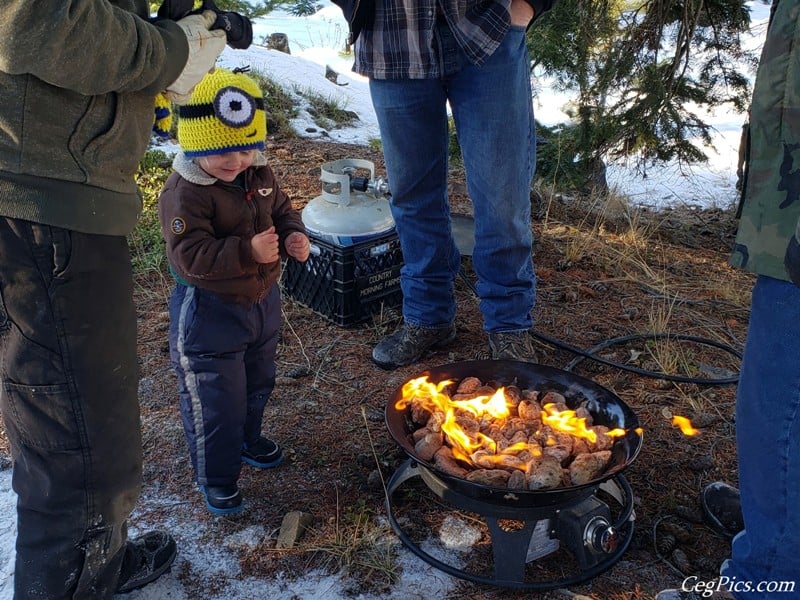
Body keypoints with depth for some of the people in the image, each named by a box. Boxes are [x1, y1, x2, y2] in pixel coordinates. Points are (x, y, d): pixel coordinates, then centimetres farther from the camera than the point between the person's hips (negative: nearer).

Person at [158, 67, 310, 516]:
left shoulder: (260, 175, -3)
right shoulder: (184, 192, -26)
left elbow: (283, 210, 12)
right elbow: (189, 256, -31)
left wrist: (295, 236, -11)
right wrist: (248, 252, -40)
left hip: (263, 300, 8)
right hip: (208, 313, -7)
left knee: (258, 383, 27)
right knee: (215, 400, 4)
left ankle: (248, 439, 54)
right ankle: (217, 478, 26)